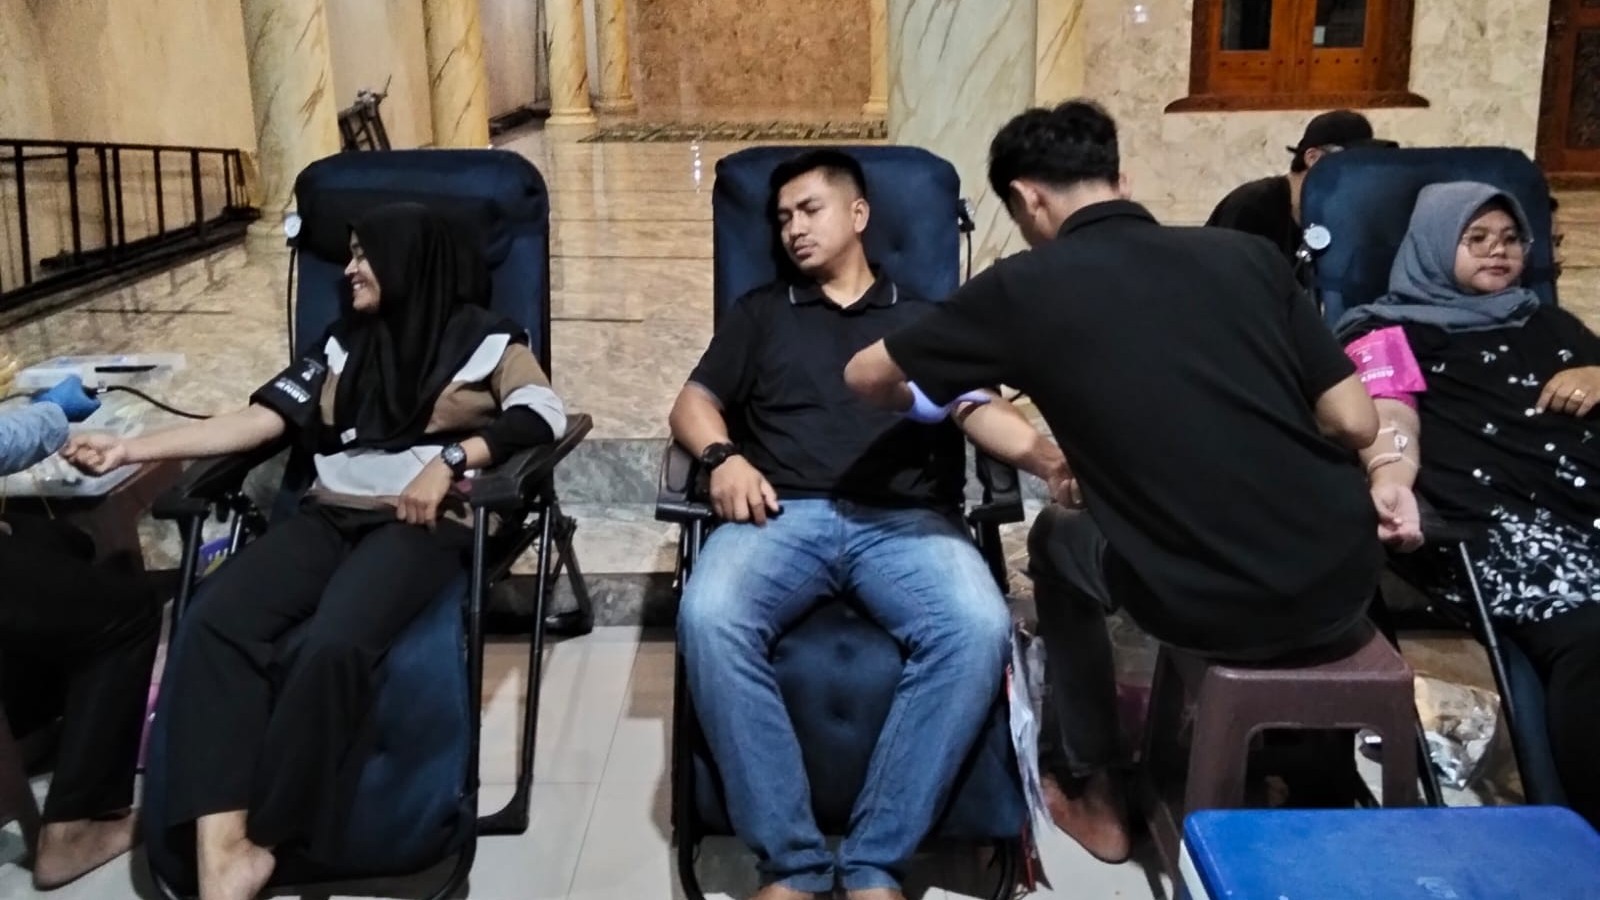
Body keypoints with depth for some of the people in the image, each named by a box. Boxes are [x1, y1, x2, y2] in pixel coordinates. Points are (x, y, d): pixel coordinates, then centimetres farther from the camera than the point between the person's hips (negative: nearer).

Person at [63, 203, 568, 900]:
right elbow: (258, 419, 15)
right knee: (213, 623, -25)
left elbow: (543, 415, -8)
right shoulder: (345, 343, 23)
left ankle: (260, 843, -19)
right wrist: (128, 449, 7)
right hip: (329, 516, 5)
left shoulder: (484, 338, 8)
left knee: (332, 646, -35)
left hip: (421, 523, -5)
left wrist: (450, 459, -16)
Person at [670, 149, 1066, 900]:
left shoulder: (924, 318, 25)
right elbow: (693, 405, 19)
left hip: (906, 520, 0)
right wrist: (725, 456, -5)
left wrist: (1061, 460, -10)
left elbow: (981, 412, 11)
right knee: (707, 619, -33)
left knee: (979, 629, -32)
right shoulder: (758, 313, 27)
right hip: (784, 514, 1)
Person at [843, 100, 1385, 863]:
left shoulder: (1028, 284, -3)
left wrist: (935, 398, 32)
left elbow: (866, 377, 10)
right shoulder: (1246, 253, 5)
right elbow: (1356, 425, 3)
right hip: (1349, 581, 4)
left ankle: (1097, 797, 34)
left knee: (1060, 538, 27)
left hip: (1212, 610, -3)